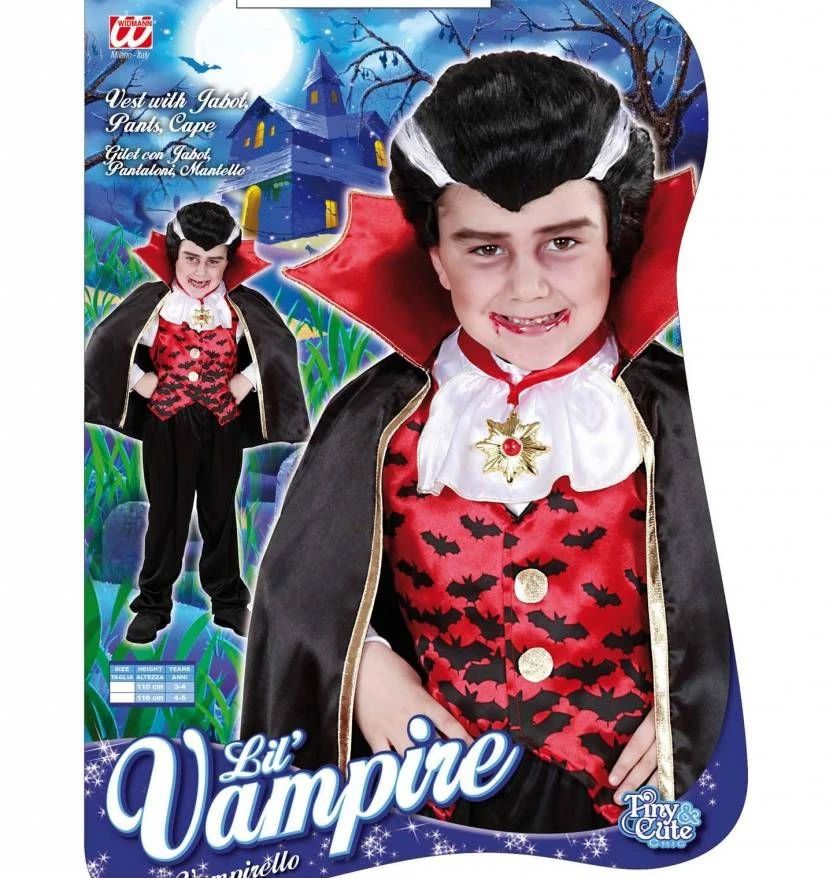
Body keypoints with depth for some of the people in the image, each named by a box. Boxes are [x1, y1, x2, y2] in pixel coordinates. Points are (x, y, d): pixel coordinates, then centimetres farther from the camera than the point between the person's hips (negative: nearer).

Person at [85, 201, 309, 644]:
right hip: (167, 424, -1)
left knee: (220, 511, 13)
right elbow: (106, 343, -2)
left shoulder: (242, 305, -3)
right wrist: (142, 382, -6)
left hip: (224, 424, 1)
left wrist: (246, 381, -3)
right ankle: (153, 603, 22)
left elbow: (280, 346, 5)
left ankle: (229, 600, 27)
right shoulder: (153, 300, -6)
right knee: (167, 511, 8)